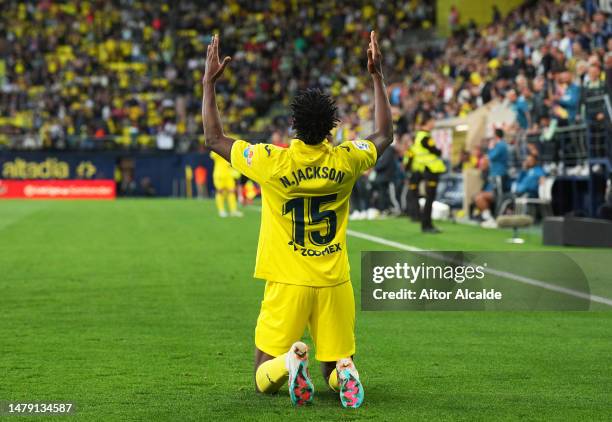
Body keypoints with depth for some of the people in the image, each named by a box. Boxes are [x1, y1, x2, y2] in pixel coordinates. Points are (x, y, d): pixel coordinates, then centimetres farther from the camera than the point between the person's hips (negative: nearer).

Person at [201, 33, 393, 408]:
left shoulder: (272, 162, -11)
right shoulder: (345, 160, -4)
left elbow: (214, 138, 4)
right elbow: (386, 135, 18)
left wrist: (209, 83, 10)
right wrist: (378, 77, 23)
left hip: (287, 283, -2)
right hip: (335, 283, 2)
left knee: (265, 380, 10)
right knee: (337, 365, 16)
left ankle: (289, 363, -26)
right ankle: (344, 374, -21)